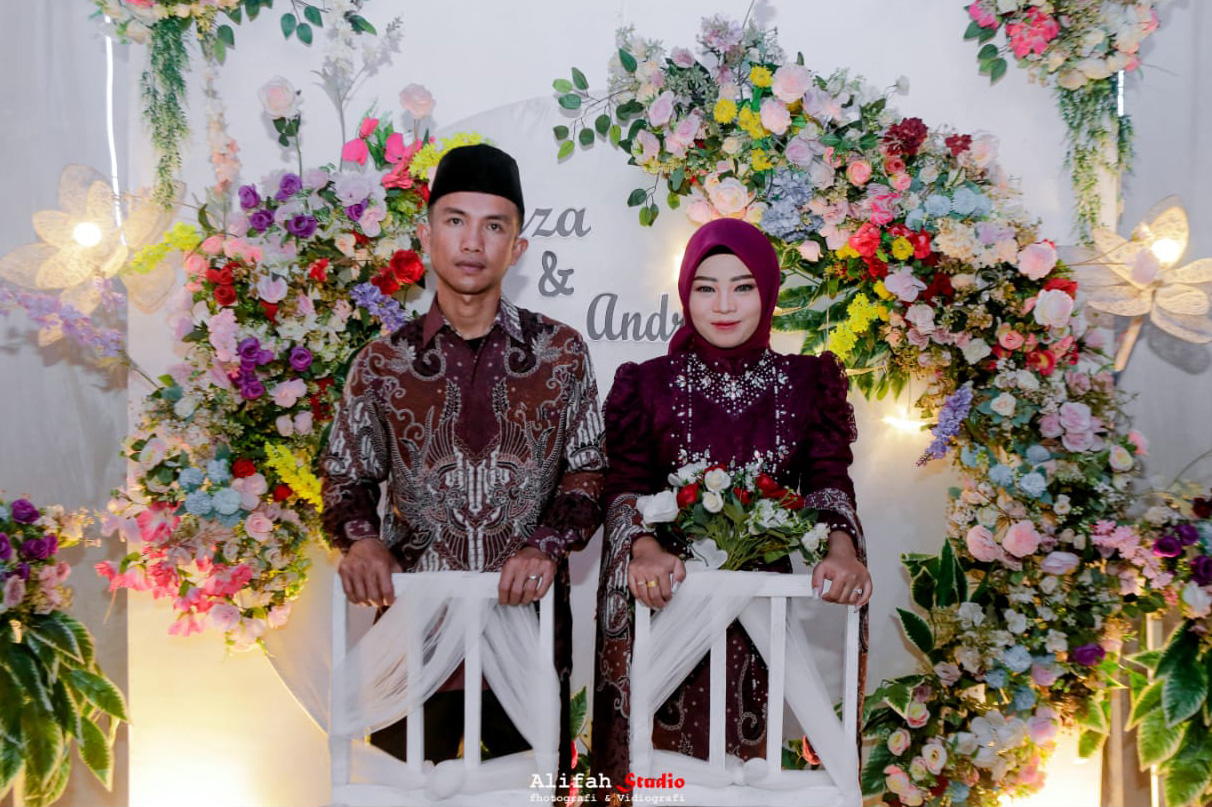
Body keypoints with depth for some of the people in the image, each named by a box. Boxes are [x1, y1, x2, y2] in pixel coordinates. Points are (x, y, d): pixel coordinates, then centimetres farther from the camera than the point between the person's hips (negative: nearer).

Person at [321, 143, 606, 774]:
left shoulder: (561, 354, 1)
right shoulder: (383, 363, 3)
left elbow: (589, 471, 4)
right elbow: (347, 477, 9)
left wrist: (548, 545, -13)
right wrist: (361, 538, -12)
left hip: (530, 611, 0)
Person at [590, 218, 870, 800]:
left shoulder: (806, 383, 7)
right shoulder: (648, 385, 4)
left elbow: (828, 479, -1)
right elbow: (624, 484, -4)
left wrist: (842, 546, -21)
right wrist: (643, 546, -23)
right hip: (667, 602, 0)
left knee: (745, 754, 6)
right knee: (659, 758, 4)